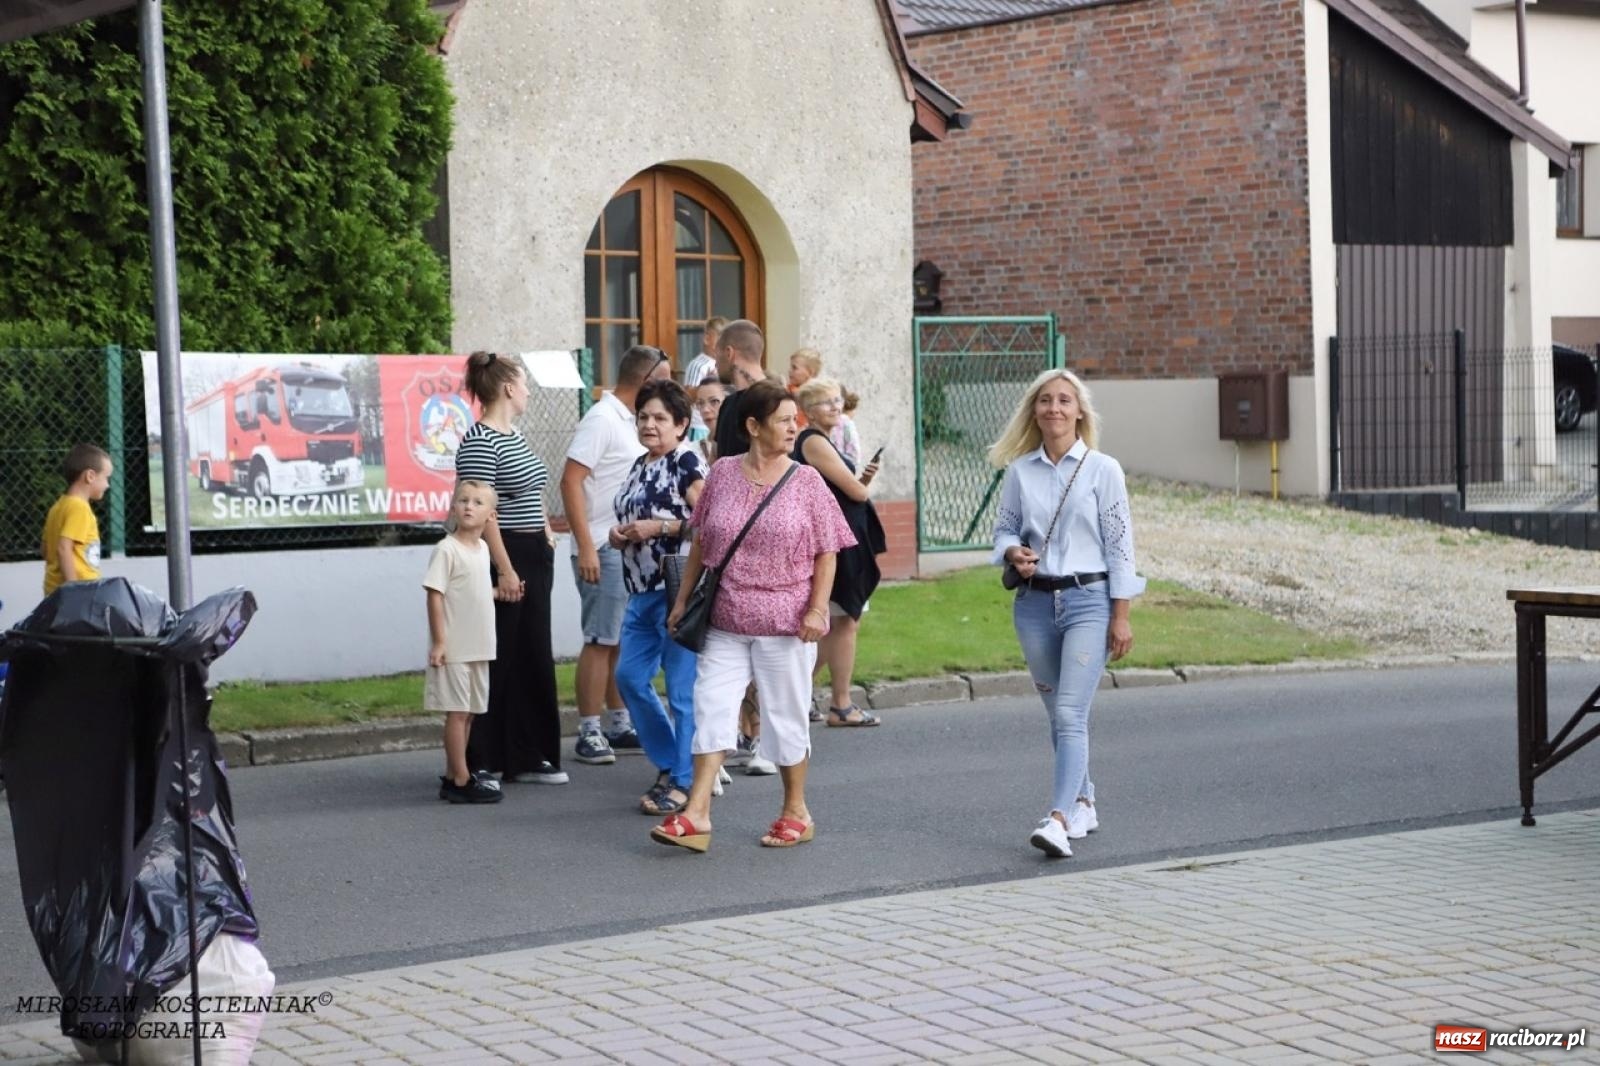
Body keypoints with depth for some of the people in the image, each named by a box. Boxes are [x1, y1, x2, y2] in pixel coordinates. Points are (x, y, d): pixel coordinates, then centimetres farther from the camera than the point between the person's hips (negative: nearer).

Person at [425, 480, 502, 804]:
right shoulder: (446, 550, -13)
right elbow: (435, 595, -16)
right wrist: (439, 642, -19)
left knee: (468, 713, 12)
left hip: (478, 649, 8)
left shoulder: (482, 548, 11)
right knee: (457, 713, -4)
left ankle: (452, 777, 19)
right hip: (454, 649, -8)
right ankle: (461, 781, -1)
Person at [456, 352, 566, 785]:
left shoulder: (514, 435, 15)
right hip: (502, 558, -10)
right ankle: (482, 762, 3)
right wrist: (504, 570, -23)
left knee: (534, 660, 12)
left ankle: (529, 757, 20)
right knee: (497, 662, -4)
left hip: (533, 558, 10)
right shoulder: (480, 443, -15)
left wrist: (546, 536, 18)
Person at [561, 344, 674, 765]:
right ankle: (589, 733, -1)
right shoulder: (602, 420, -13)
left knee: (625, 640, 13)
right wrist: (585, 547, -23)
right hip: (605, 551, -9)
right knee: (601, 641, -6)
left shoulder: (631, 422, 15)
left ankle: (620, 725, 20)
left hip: (633, 549, 9)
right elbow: (571, 482, -19)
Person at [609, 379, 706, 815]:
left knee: (682, 688, -4)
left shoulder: (688, 462, -8)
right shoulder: (639, 466, 18)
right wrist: (619, 535, 9)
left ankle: (684, 780, 3)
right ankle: (669, 761, 23)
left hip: (679, 588, -9)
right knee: (629, 676, 9)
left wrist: (659, 526, -19)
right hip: (643, 590, 9)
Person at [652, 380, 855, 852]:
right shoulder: (722, 474, 3)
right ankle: (696, 814, -5)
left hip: (784, 624, -2)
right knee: (712, 707, -4)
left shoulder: (806, 481, -2)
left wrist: (817, 609, -11)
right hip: (725, 620, 2)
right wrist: (683, 599, 10)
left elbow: (826, 553, -1)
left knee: (787, 715, 6)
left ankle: (796, 812, 21)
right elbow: (700, 543, 11)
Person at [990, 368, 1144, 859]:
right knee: (1058, 713, 13)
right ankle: (1082, 803, 29)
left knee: (1070, 713, -15)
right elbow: (1004, 528, 14)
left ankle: (1059, 819, -23)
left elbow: (1119, 543, -2)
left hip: (1088, 599, -4)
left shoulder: (1103, 469, -3)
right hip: (1035, 602, 4)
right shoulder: (1020, 471, 6)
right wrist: (1013, 552, -11)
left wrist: (1121, 616, -5)